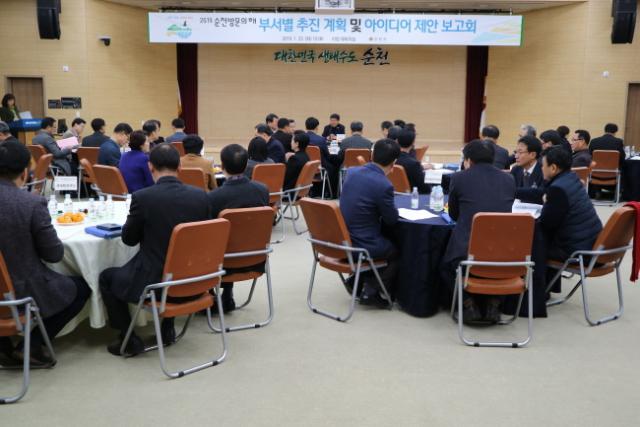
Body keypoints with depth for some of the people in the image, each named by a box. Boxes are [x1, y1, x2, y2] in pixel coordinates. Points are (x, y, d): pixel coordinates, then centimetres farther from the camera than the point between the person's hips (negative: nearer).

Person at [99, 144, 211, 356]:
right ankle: (168, 329, 36)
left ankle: (129, 339, 19)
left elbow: (128, 239, -3)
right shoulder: (200, 196, -5)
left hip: (154, 282, -4)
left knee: (106, 278, 22)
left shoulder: (142, 197, -16)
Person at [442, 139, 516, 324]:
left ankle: (469, 305, 14)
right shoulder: (509, 179, 9)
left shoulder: (459, 178, 0)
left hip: (468, 254, -3)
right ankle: (493, 304, 21)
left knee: (446, 265, 31)